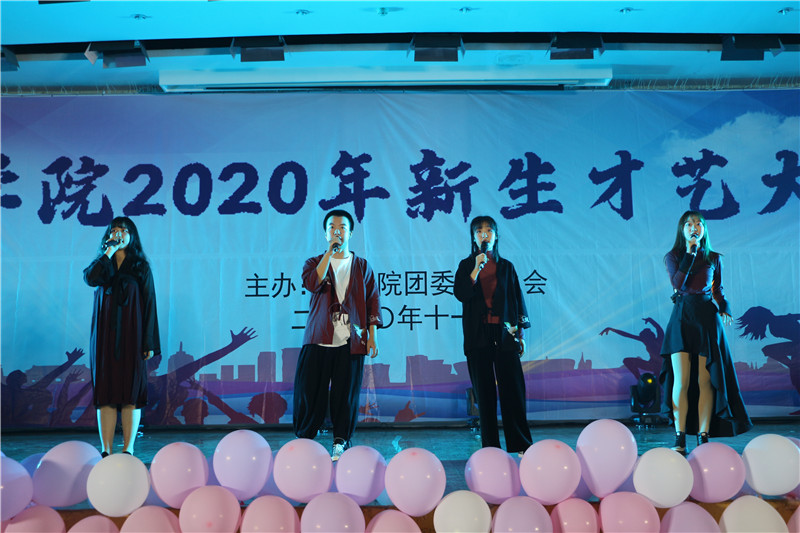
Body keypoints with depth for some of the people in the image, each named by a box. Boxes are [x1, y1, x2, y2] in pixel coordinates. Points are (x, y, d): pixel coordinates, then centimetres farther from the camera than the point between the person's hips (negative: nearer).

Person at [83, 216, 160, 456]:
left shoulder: (141, 267, 7)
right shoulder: (102, 263, 12)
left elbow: (150, 304, 1)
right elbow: (90, 278, -13)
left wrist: (149, 342, -6)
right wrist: (110, 251, -8)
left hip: (131, 336, -2)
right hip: (105, 337, 2)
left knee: (131, 394, -3)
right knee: (105, 393, -1)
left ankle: (128, 450, 1)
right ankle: (106, 451, 2)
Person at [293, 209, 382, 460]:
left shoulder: (362, 266, 12)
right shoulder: (314, 263, 10)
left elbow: (372, 302, 9)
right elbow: (312, 284, -13)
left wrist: (372, 335, 1)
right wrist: (330, 252, -12)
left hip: (350, 342, 0)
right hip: (318, 339, 0)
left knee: (346, 393, 0)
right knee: (309, 390, 0)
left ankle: (341, 442, 13)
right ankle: (304, 439, 16)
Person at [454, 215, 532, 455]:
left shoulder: (506, 266, 11)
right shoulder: (466, 265, 9)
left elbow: (517, 299, 11)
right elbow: (460, 294, -6)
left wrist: (520, 333, 6)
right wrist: (476, 269, -15)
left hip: (504, 334, 1)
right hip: (478, 336, 0)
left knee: (513, 389, -3)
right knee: (484, 391, 1)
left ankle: (520, 445, 5)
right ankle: (491, 447, 7)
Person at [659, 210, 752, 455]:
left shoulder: (714, 258, 11)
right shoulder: (673, 256, 6)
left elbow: (719, 290, 16)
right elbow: (678, 283, -11)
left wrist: (724, 310, -2)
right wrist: (690, 253, -9)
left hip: (707, 318, 1)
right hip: (682, 318, -1)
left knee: (705, 381, 0)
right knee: (681, 380, -6)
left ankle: (703, 437, 7)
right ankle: (680, 439, -1)